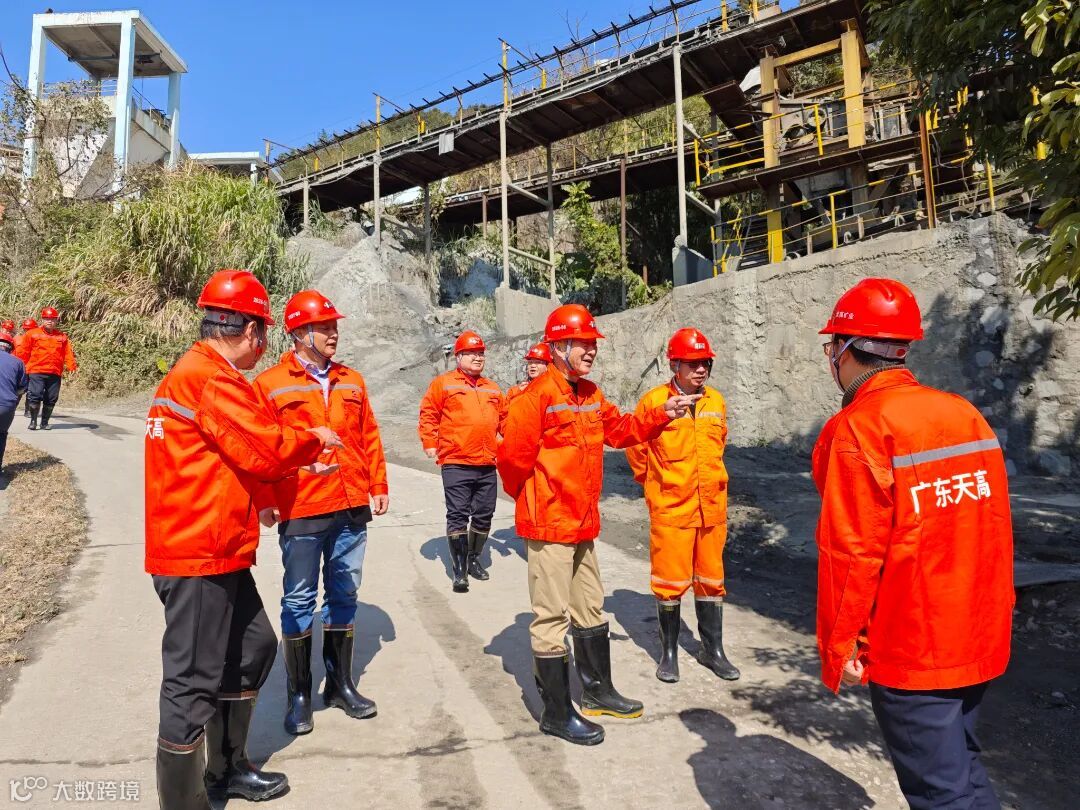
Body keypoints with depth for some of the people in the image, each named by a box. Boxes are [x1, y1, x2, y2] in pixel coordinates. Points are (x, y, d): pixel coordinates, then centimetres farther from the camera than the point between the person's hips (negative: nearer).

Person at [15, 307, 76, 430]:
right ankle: (33, 421, 7)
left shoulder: (62, 337, 12)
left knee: (51, 399, 6)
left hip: (55, 373, 3)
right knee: (35, 396, -10)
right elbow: (23, 352, 5)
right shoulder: (32, 334, 6)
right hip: (36, 372, -2)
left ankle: (45, 422, 20)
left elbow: (68, 353, 6)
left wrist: (72, 366, -8)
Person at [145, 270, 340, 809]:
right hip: (199, 558, -11)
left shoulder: (193, 373, 14)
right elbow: (266, 450, -19)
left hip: (216, 552, 11)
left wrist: (261, 498, 12)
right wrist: (313, 439, -3)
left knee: (254, 648, 20)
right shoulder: (212, 379, -19)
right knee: (193, 683, 0)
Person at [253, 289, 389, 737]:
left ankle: (341, 683, 30)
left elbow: (369, 436, 13)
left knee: (344, 594, 14)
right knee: (299, 601, 7)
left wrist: (378, 485, 10)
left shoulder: (352, 381, 11)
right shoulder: (270, 383, -2)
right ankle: (298, 694, 22)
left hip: (352, 508, 4)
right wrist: (265, 500, -10)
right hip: (301, 512, -4)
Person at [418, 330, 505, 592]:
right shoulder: (444, 383, 1)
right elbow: (428, 414, 1)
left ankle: (473, 559, 29)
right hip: (456, 463, -5)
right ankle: (459, 571, 4)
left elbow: (504, 418, 24)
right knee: (458, 516, -4)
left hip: (487, 465, 5)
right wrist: (430, 444, -5)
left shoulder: (492, 389, 16)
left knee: (484, 515, 11)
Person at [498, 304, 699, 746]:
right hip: (549, 525, -9)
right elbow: (512, 454, -19)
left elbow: (622, 429, 16)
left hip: (583, 522, 9)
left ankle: (597, 690, 39)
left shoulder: (591, 395, 10)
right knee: (552, 617, 2)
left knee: (590, 609, 21)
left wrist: (662, 414, 4)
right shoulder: (537, 395, -18)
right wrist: (530, 498, -4)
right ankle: (557, 713, 17)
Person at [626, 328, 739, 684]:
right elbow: (635, 447, 1)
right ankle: (669, 651, 23)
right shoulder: (653, 400, -9)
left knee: (711, 579, 14)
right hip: (670, 509, -4)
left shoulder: (716, 401, 5)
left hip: (712, 508, 5)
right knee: (670, 581, 6)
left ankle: (713, 649, 29)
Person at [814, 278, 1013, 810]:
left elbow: (850, 553, -20)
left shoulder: (859, 428, -19)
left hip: (908, 649, -7)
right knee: (960, 763, 24)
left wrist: (838, 646, -9)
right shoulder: (966, 413, 1)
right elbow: (992, 531, 8)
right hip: (981, 638, 7)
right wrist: (986, 616, 19)